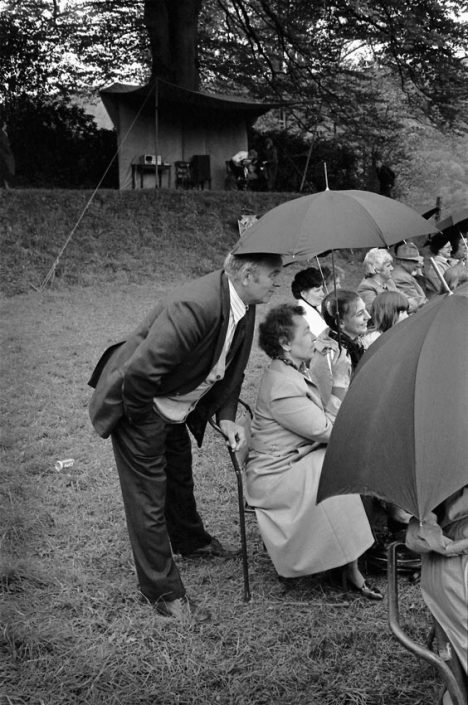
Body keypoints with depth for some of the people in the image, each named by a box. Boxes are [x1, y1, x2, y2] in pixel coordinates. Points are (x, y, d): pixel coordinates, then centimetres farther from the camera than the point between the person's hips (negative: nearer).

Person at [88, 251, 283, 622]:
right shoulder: (194, 306, -36)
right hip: (139, 407, -9)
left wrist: (226, 416, -3)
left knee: (180, 477, 29)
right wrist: (138, 417, -19)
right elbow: (139, 371, -36)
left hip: (176, 407, 9)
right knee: (149, 496, 2)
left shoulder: (244, 308, -6)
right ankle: (164, 591, 17)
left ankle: (189, 539, 55)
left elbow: (231, 367, 8)